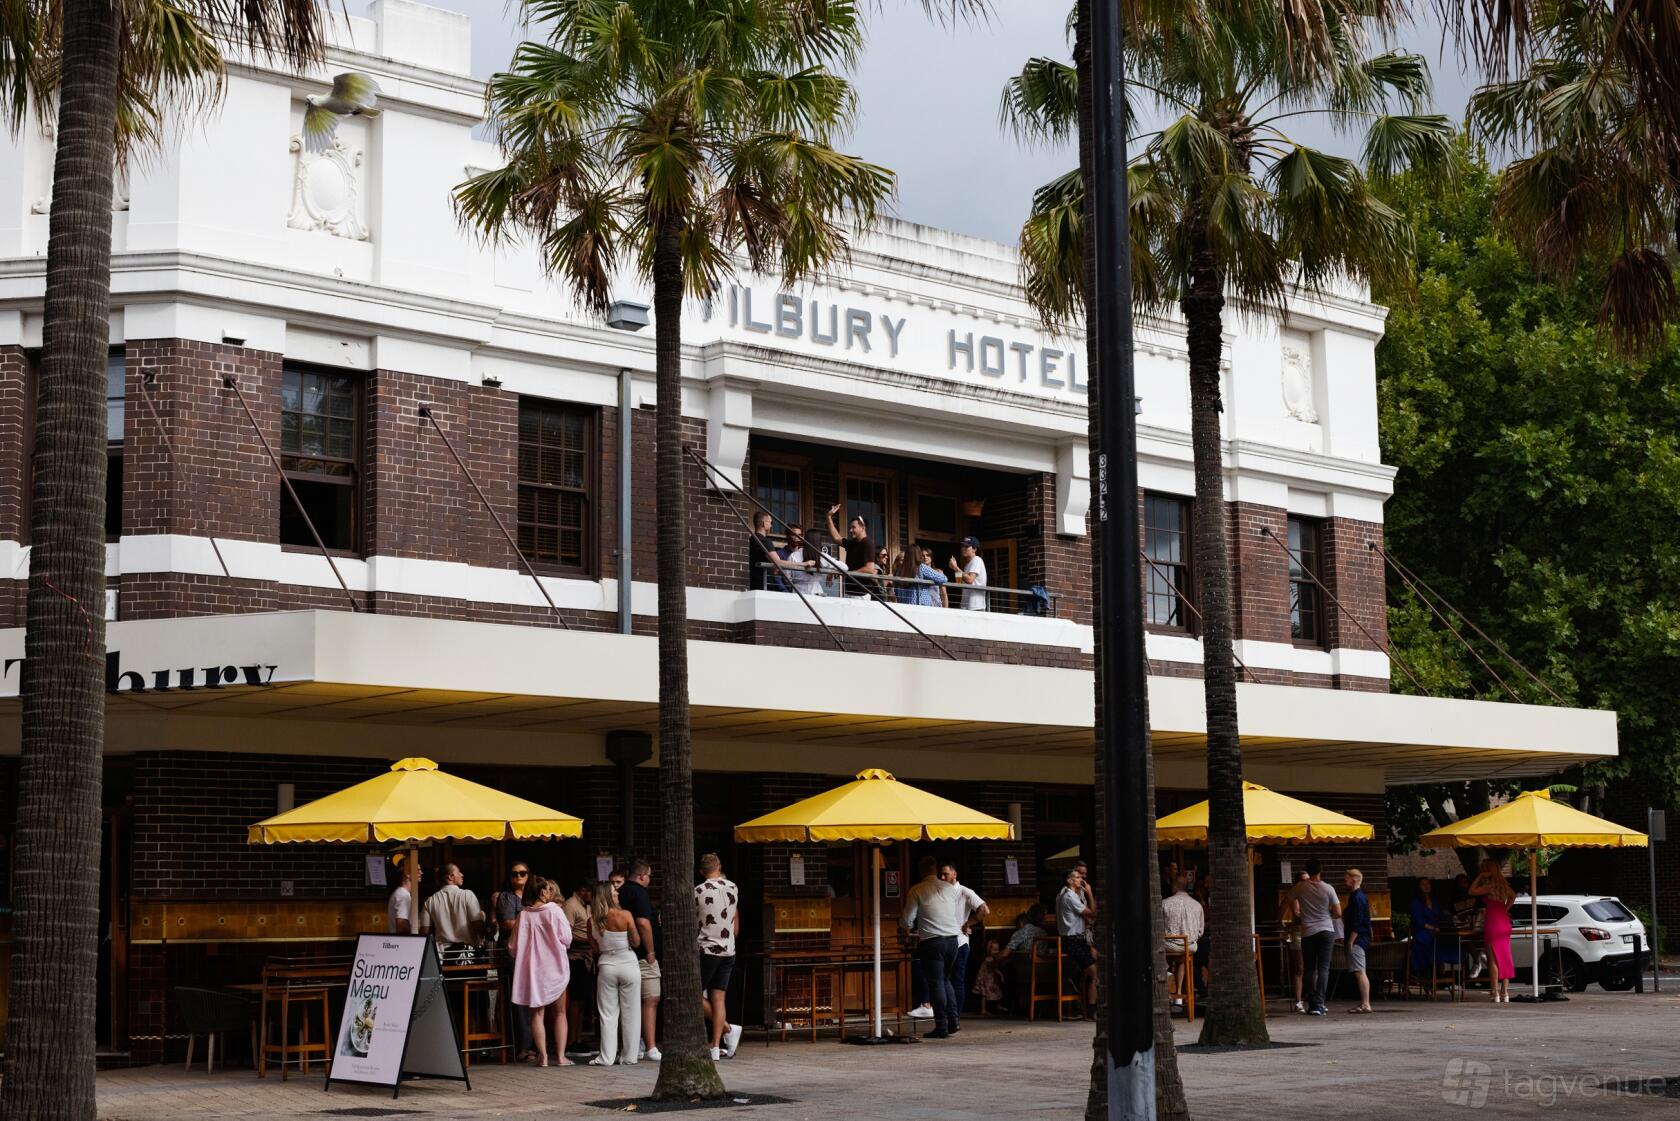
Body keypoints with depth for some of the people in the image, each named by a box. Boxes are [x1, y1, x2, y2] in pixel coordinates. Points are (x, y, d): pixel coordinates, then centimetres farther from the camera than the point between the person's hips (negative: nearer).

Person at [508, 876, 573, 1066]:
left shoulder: (523, 915, -5)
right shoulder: (554, 911, -10)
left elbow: (514, 947, -2)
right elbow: (566, 938, -8)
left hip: (533, 969, 1)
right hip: (555, 967, -1)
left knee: (537, 1013, 8)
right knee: (559, 1013, 10)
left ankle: (543, 1056, 2)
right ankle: (561, 1055, 6)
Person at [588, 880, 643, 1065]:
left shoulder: (593, 921, -3)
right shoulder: (625, 915, -12)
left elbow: (595, 948, 1)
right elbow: (636, 942, -6)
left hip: (606, 965, 2)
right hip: (628, 965, -2)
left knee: (608, 1014, 7)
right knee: (630, 1013, 6)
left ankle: (607, 1057, 3)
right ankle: (629, 1056, 8)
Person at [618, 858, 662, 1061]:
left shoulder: (621, 893, 13)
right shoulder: (639, 892, -13)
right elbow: (643, 923, -23)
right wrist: (651, 951, -15)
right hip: (642, 957, -9)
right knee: (651, 1000, -8)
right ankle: (651, 1048, -12)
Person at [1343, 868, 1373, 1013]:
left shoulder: (1357, 898, -14)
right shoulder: (1358, 896, 18)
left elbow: (1356, 923, -20)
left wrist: (1350, 941, -20)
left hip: (1357, 940, -11)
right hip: (1360, 940, 11)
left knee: (1359, 972, -12)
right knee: (1359, 972, 13)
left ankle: (1365, 1004, -15)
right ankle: (1363, 1003, 16)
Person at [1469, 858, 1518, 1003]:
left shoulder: (1489, 886, -13)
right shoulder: (1503, 884, 11)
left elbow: (1472, 891, -13)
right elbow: (1513, 896, 26)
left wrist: (1479, 877, -8)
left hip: (1492, 923, -7)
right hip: (1505, 923, 7)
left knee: (1494, 960, -4)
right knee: (1505, 958, 9)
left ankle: (1495, 994, -7)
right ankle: (1505, 994, 9)